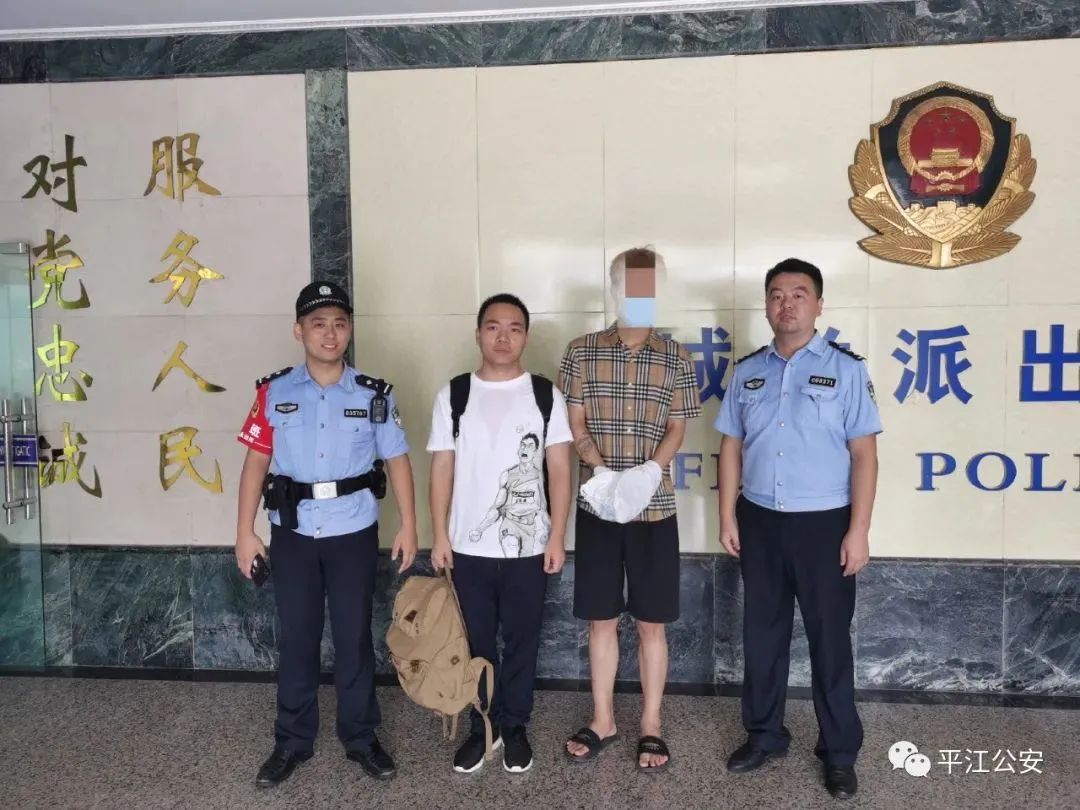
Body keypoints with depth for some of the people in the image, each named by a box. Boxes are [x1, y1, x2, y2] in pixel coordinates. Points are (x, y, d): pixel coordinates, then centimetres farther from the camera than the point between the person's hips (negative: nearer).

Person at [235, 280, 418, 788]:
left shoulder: (374, 395, -2)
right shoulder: (274, 393, -1)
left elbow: (397, 461, 2)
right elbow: (256, 462, 2)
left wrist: (408, 526, -1)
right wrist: (245, 531, 0)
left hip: (353, 533, 0)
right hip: (292, 534, 1)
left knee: (354, 637, 10)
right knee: (296, 638, 11)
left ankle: (361, 737, 27)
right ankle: (292, 742, 28)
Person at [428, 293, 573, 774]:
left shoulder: (545, 395, -1)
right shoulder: (453, 396, 1)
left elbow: (559, 471, -2)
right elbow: (441, 470, 2)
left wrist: (557, 537, -7)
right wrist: (439, 536, -3)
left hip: (528, 547, -1)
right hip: (469, 547, 1)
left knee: (521, 642, 12)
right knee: (476, 643, 13)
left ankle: (514, 727, 30)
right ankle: (482, 726, 31)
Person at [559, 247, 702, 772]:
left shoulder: (675, 358, 2)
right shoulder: (582, 351, 2)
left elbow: (677, 428, 2)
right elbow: (575, 423, 0)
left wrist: (652, 469, -17)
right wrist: (601, 469, -16)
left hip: (654, 508, 0)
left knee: (651, 623, 7)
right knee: (601, 620, 11)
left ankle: (651, 726, 23)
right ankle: (603, 720, 27)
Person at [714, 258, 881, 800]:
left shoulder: (845, 370, -4)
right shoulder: (747, 372, 7)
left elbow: (864, 454, -6)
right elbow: (731, 448, 9)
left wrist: (858, 529, -11)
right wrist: (727, 517, 4)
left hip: (824, 522, -3)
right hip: (759, 521, 4)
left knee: (830, 639, 7)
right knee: (762, 633, 13)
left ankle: (839, 752, 23)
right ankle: (763, 734, 30)